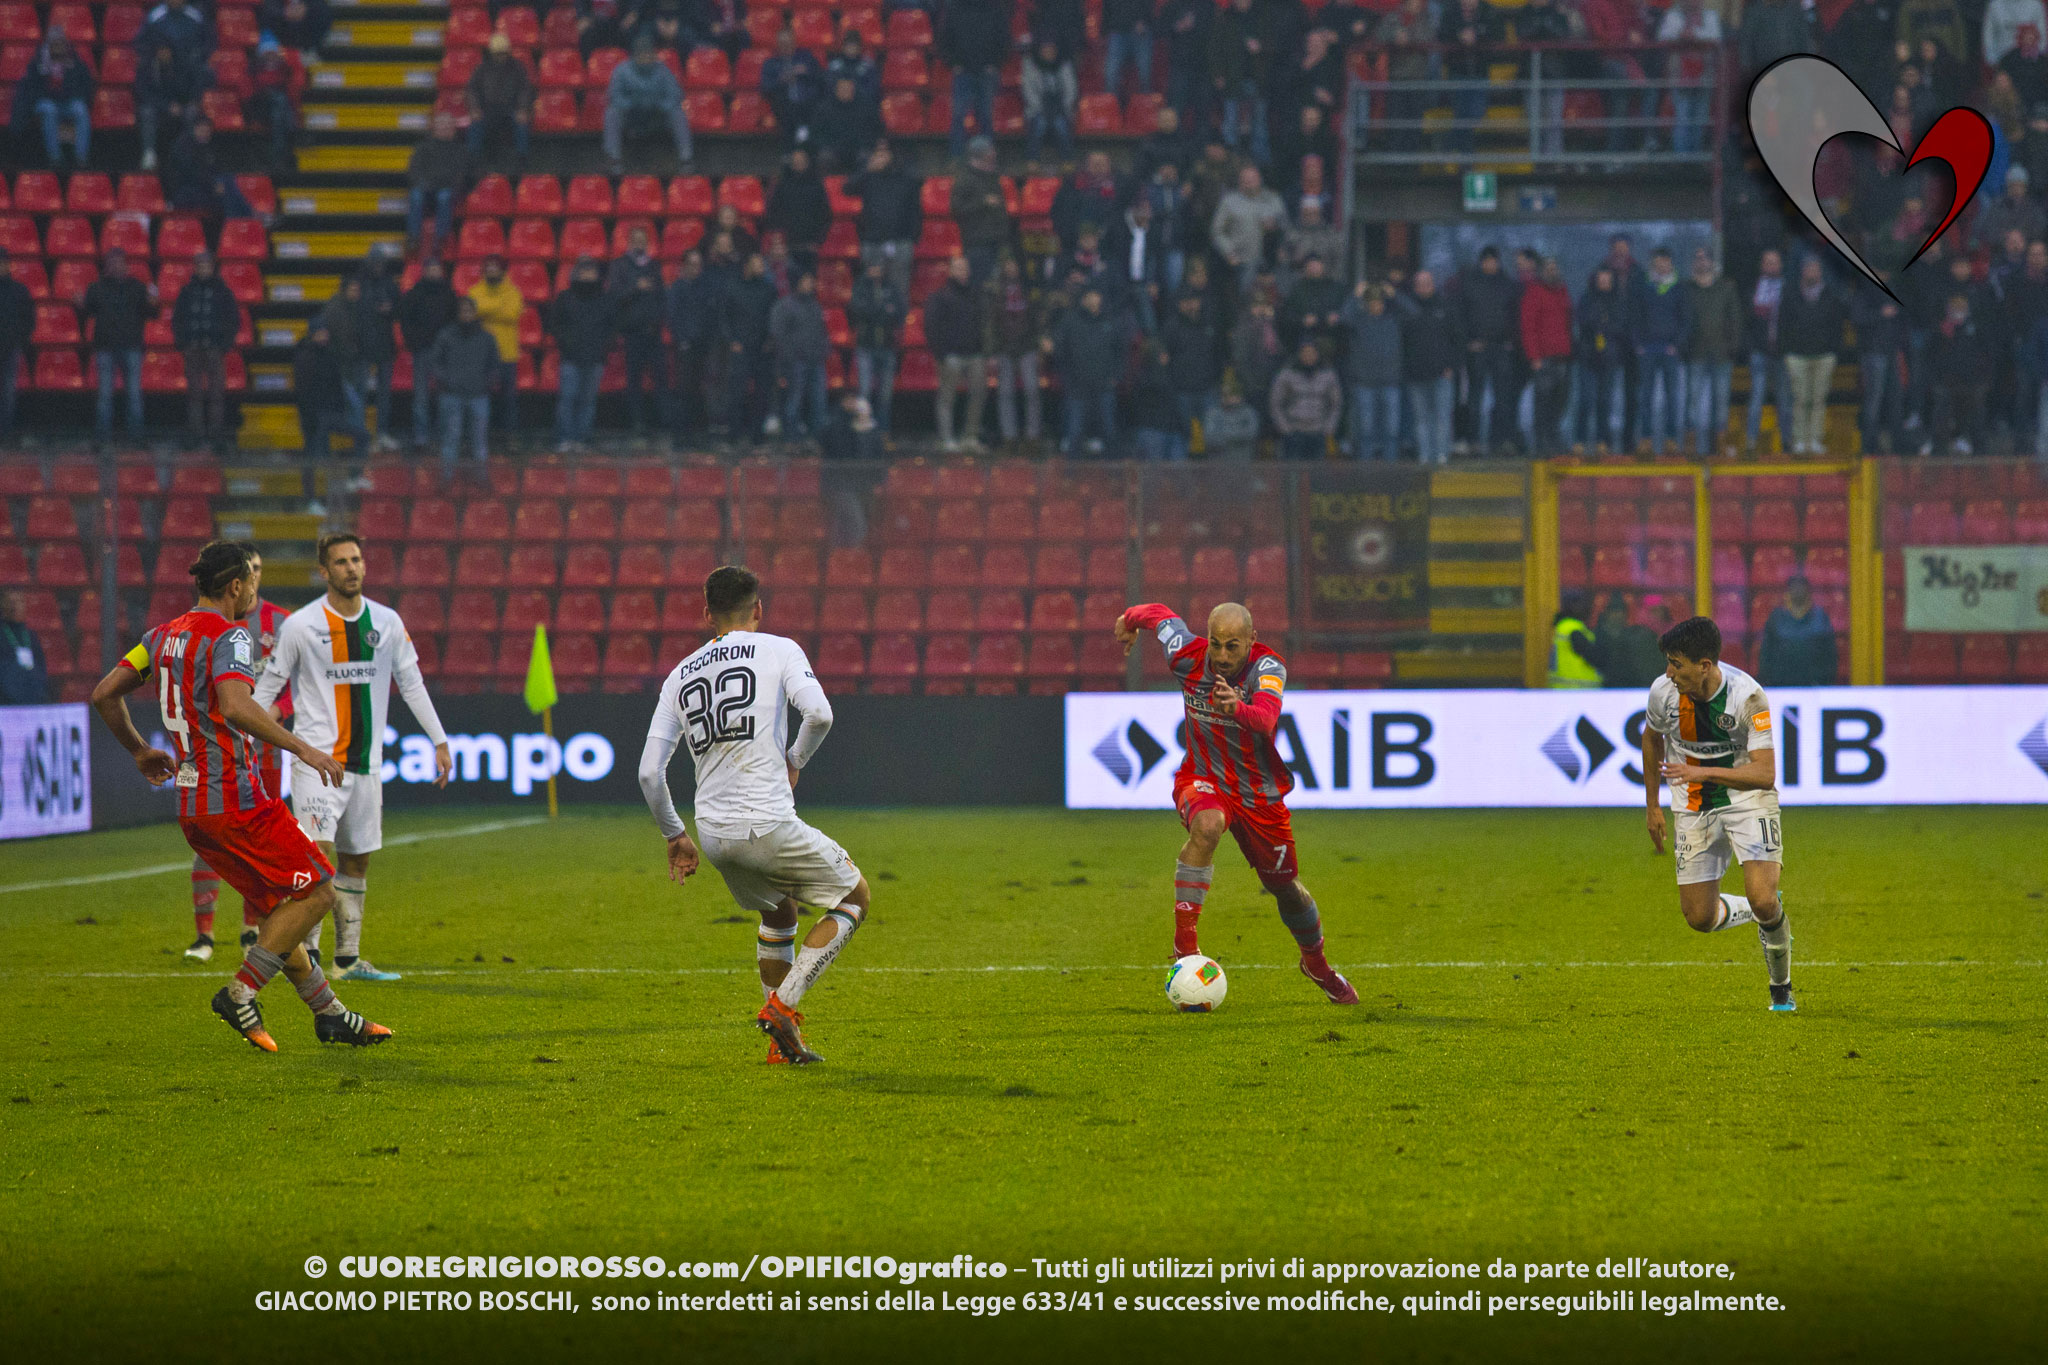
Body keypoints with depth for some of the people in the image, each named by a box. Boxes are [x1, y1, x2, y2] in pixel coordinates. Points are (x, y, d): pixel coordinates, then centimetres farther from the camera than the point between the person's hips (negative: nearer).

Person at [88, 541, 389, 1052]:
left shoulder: (164, 635, 13)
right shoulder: (229, 636, -13)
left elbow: (104, 694, 17)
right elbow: (235, 707, -30)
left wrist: (139, 751, 30)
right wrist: (300, 747, -27)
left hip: (191, 806, 9)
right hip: (236, 799, -9)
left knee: (278, 906, 16)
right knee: (316, 891, -2)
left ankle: (329, 1013, 18)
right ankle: (240, 992, -6)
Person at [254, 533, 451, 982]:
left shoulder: (387, 622, 7)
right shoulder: (301, 625, -5)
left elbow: (412, 683, 15)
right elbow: (266, 689, 1)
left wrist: (439, 741, 14)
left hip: (366, 760, 5)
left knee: (356, 861, 10)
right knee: (319, 853, -19)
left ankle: (348, 959, 18)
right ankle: (306, 953, -17)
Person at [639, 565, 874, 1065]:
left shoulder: (680, 675, 14)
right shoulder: (779, 650, 1)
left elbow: (649, 772, 11)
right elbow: (820, 714, -16)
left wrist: (675, 836, 22)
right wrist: (795, 761, 3)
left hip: (713, 834, 6)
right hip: (767, 824, -6)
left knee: (779, 913, 29)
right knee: (855, 897, 13)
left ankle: (785, 1041, 22)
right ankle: (782, 1006, -1)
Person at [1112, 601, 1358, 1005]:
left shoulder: (1268, 668, -26)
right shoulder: (1188, 656, -18)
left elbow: (1266, 719, -47)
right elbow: (1159, 614, 4)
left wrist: (1238, 709, -69)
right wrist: (1129, 621, 25)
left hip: (1260, 792, 0)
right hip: (1202, 780, 0)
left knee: (1284, 886, 13)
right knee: (1207, 825, -36)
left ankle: (1316, 963, 43)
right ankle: (1184, 942, -31)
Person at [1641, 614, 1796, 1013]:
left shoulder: (1747, 695, -24)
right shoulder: (1663, 692, -13)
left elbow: (1765, 774, -25)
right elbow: (1652, 738, 11)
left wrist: (1702, 773, -35)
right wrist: (1653, 806, 15)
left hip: (1747, 798, -4)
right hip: (1694, 808, 4)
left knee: (1763, 901, -20)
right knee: (1700, 918, 0)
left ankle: (1781, 989, 6)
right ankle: (1764, 914, 33)